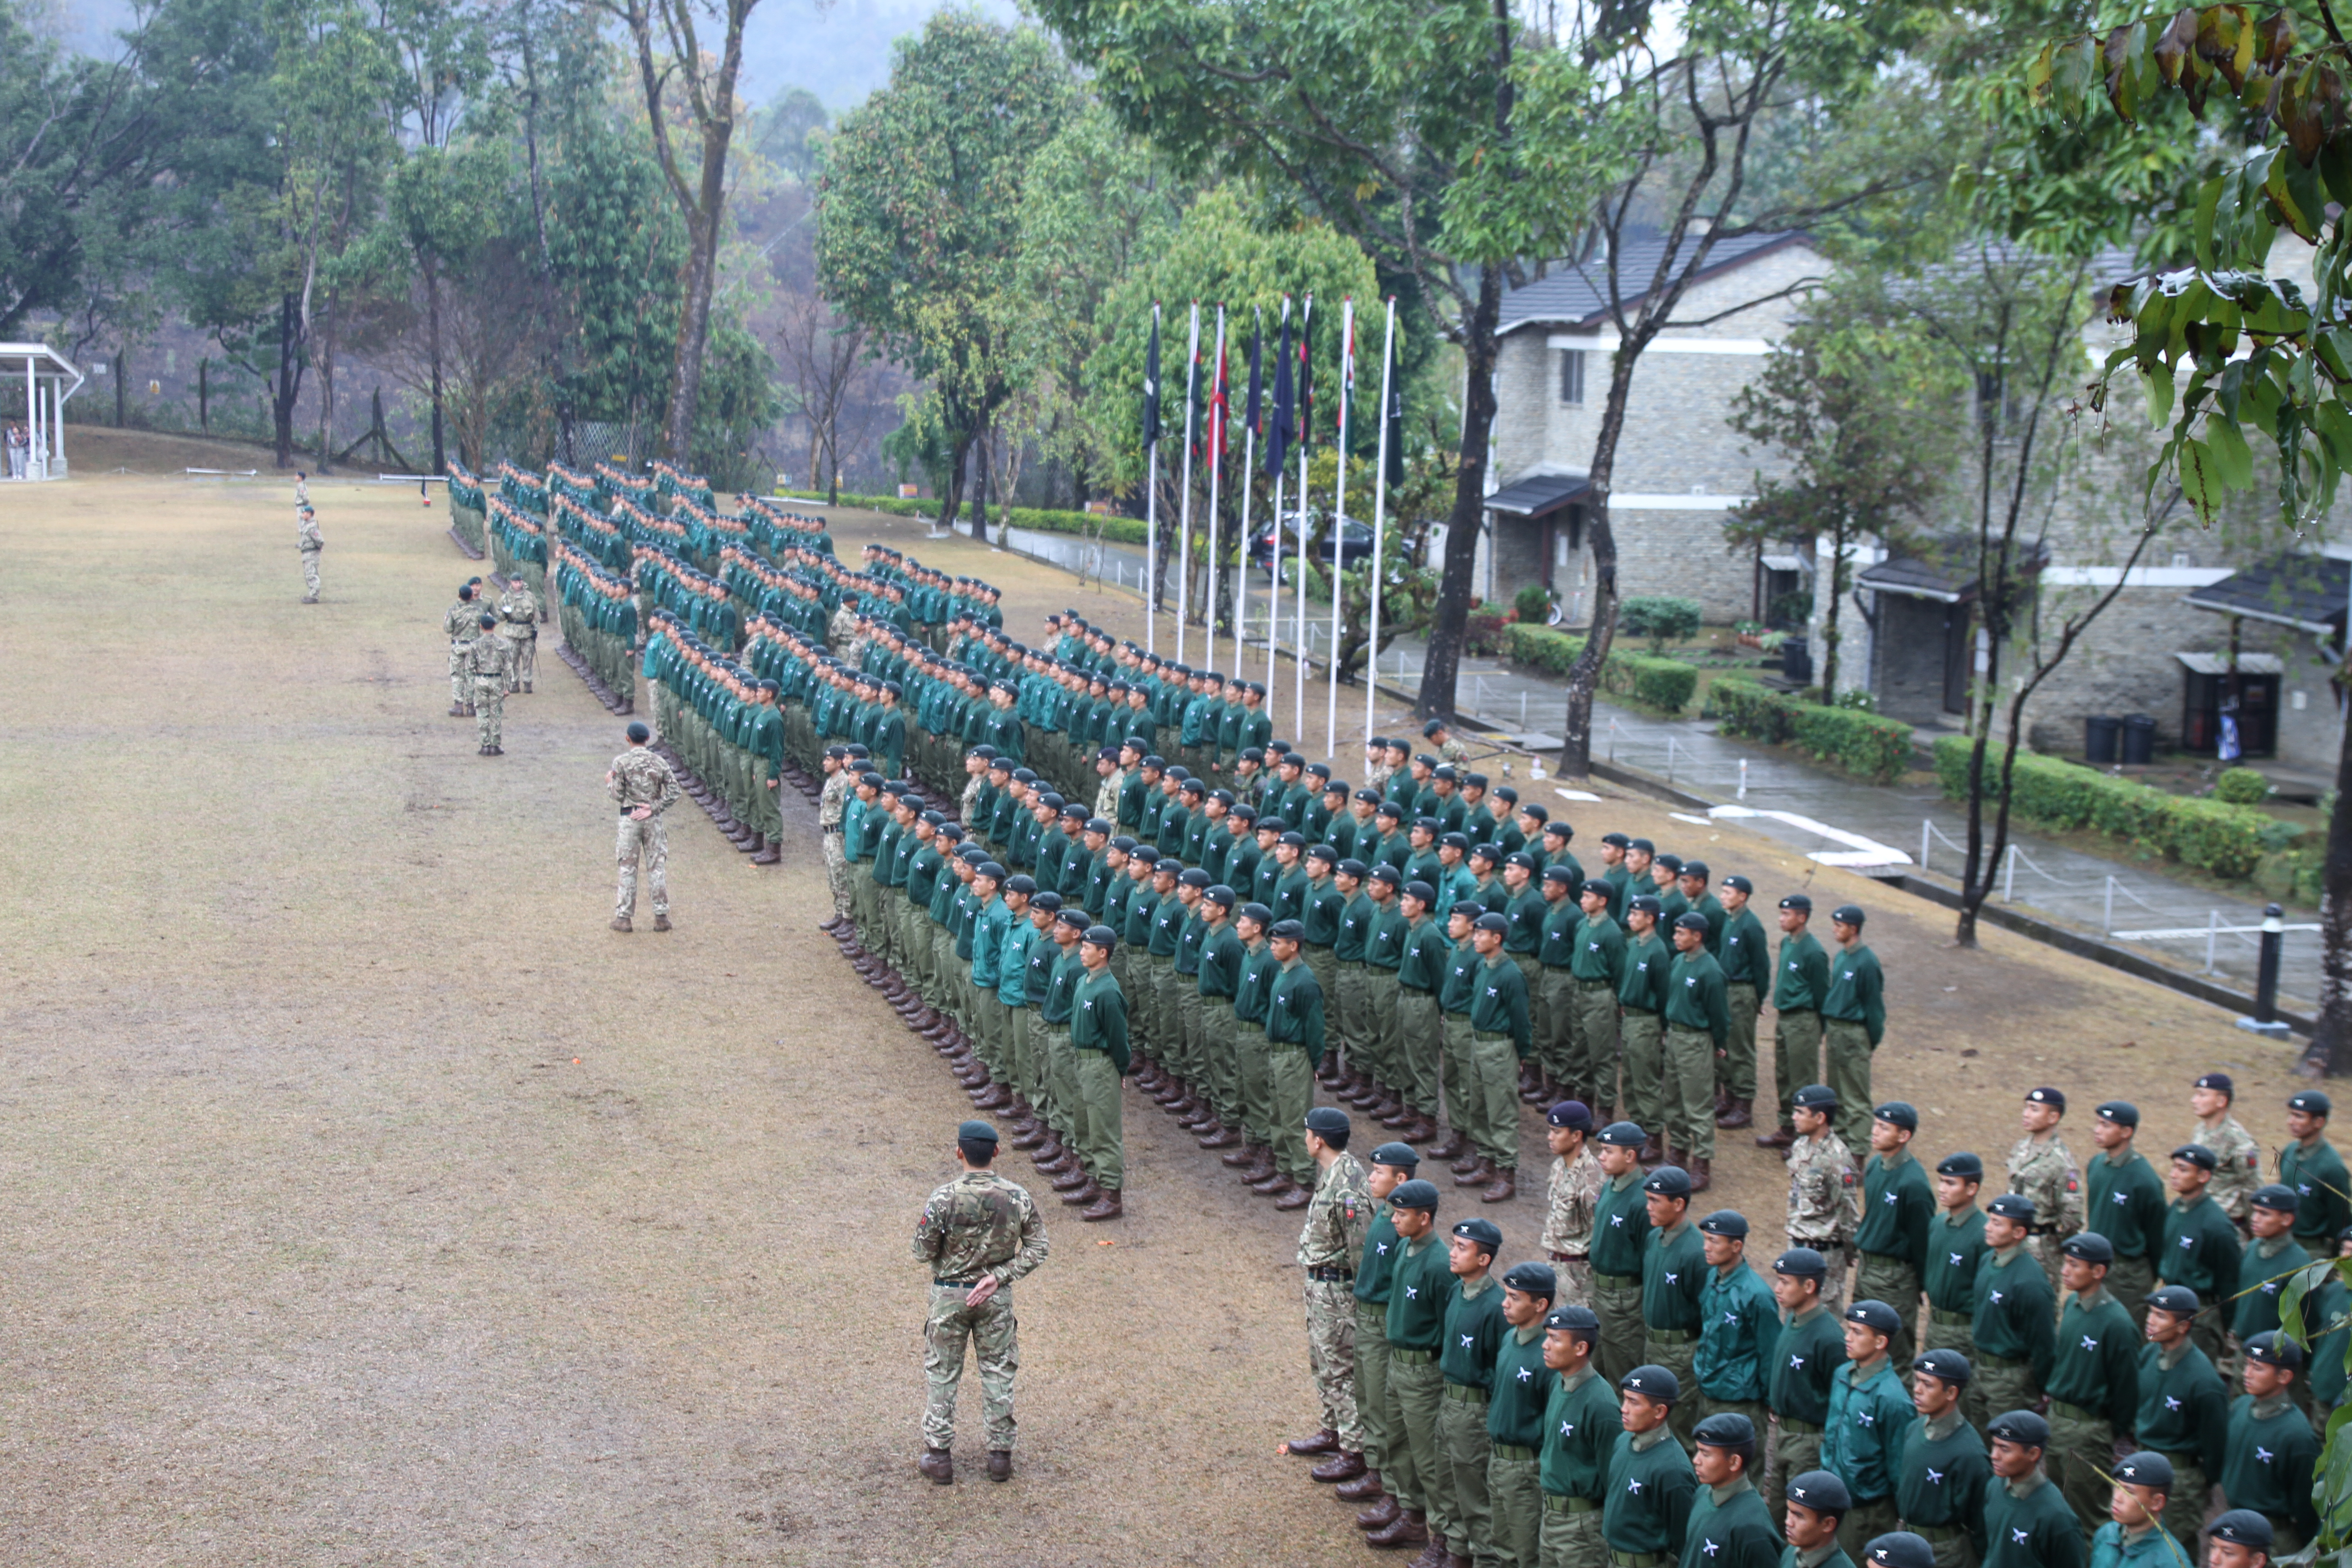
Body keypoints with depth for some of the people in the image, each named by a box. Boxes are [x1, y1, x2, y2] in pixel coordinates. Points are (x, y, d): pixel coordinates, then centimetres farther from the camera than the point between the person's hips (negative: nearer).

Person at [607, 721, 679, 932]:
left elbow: (618, 794, -8)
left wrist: (609, 782, 12)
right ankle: (662, 916, 7)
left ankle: (623, 917, 6)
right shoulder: (658, 762, 0)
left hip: (629, 818, -2)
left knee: (628, 868, 5)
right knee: (657, 867, 6)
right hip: (653, 819, 2)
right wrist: (654, 808, -5)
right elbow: (675, 792, -6)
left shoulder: (621, 762, -7)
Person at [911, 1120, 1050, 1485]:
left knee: (942, 1373, 11)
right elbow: (1036, 1250, -6)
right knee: (998, 1373, 14)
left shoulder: (944, 1199, -19)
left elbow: (923, 1253, -11)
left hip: (950, 1294, -2)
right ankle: (1001, 1454, 18)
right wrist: (998, 1276, -9)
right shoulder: (1018, 1197, -9)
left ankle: (939, 1455, 15)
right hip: (997, 1297, 2)